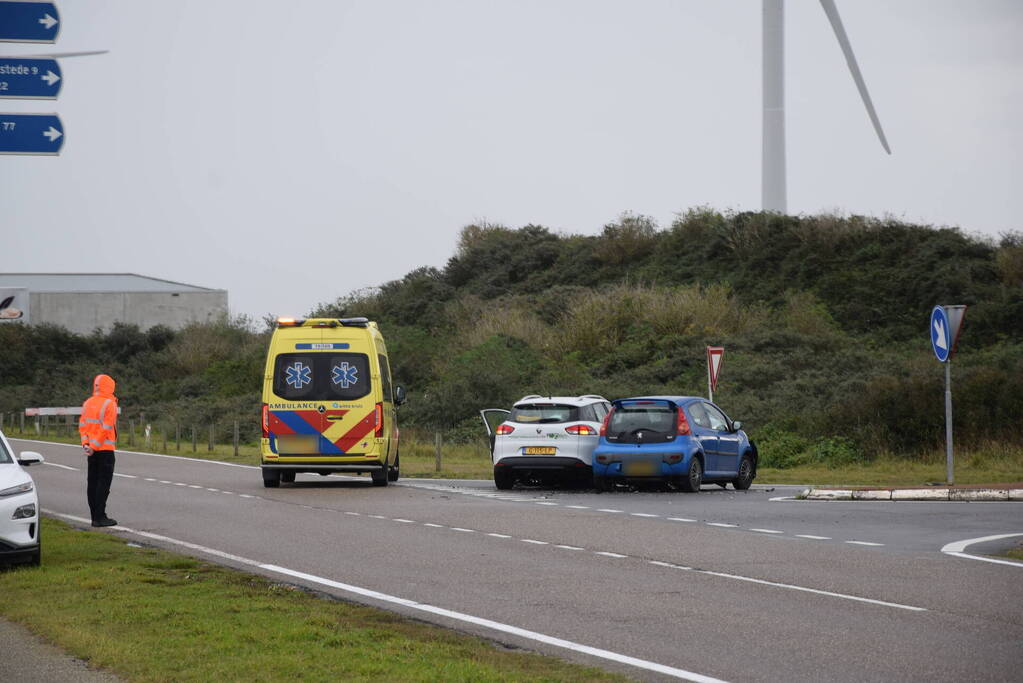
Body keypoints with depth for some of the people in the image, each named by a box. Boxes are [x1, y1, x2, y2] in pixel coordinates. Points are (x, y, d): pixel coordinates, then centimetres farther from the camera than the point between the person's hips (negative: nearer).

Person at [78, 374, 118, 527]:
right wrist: (93, 446, -14)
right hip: (105, 449, -6)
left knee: (93, 482, 9)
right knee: (104, 482, -4)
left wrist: (86, 443, -1)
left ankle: (95, 516, 13)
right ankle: (100, 517, -7)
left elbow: (82, 424, 5)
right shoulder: (109, 404, -11)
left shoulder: (88, 403, 9)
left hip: (92, 451, 6)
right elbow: (106, 428, -17)